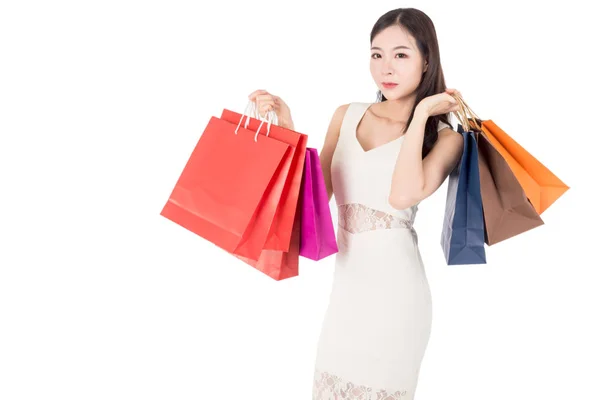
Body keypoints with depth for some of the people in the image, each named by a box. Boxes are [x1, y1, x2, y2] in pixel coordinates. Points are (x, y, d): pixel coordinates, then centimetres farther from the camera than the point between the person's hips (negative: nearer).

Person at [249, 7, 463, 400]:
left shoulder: (444, 137, -6)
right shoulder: (347, 115, 6)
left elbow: (404, 195, -25)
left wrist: (421, 113, -15)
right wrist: (286, 128, -3)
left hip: (394, 290, -4)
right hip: (345, 286, 4)